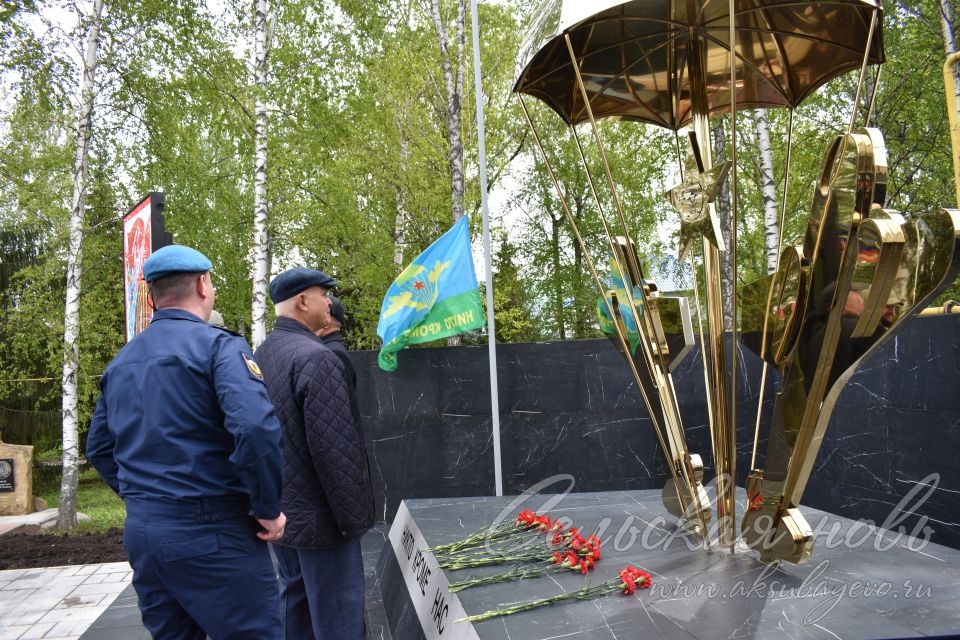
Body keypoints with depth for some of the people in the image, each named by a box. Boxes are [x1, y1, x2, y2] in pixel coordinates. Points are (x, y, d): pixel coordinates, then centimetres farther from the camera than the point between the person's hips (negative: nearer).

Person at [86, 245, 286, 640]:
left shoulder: (121, 361, 12)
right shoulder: (217, 345, -11)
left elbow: (99, 447, 18)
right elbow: (256, 427, -26)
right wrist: (268, 509, -14)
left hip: (140, 530, 8)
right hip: (209, 531, -7)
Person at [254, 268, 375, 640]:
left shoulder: (261, 356, 7)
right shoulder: (314, 357, -20)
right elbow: (335, 448, -23)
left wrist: (274, 499, 19)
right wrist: (354, 516, -16)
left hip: (279, 510, 9)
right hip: (317, 515, -9)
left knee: (295, 603, 20)